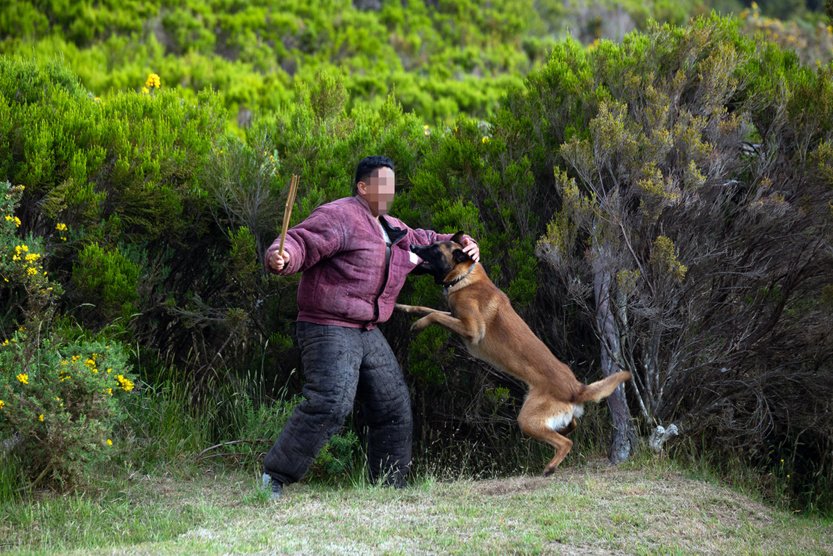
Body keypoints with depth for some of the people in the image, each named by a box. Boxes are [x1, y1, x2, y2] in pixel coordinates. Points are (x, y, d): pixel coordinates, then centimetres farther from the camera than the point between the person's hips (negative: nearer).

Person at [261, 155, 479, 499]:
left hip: (367, 333, 10)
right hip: (328, 330, -10)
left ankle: (389, 487, 21)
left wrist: (461, 244, 17)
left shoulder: (388, 227, 19)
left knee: (393, 406, 10)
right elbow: (300, 243, -22)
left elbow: (418, 242, 34)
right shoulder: (339, 217, -11)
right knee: (330, 403, -26)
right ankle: (276, 474, -18)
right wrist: (280, 258, -45)